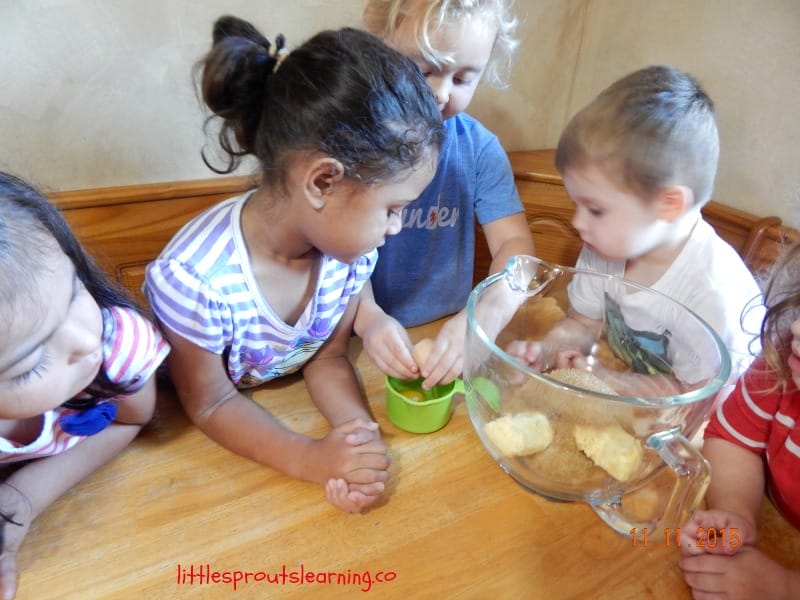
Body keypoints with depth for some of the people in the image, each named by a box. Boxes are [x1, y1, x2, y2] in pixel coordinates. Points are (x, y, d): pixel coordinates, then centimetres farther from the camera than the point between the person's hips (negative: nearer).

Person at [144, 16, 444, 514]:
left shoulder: (351, 247, -19)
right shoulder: (195, 278, -32)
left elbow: (328, 357, -7)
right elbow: (211, 405, -17)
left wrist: (363, 434, -24)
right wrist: (311, 459, -30)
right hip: (211, 444, -2)